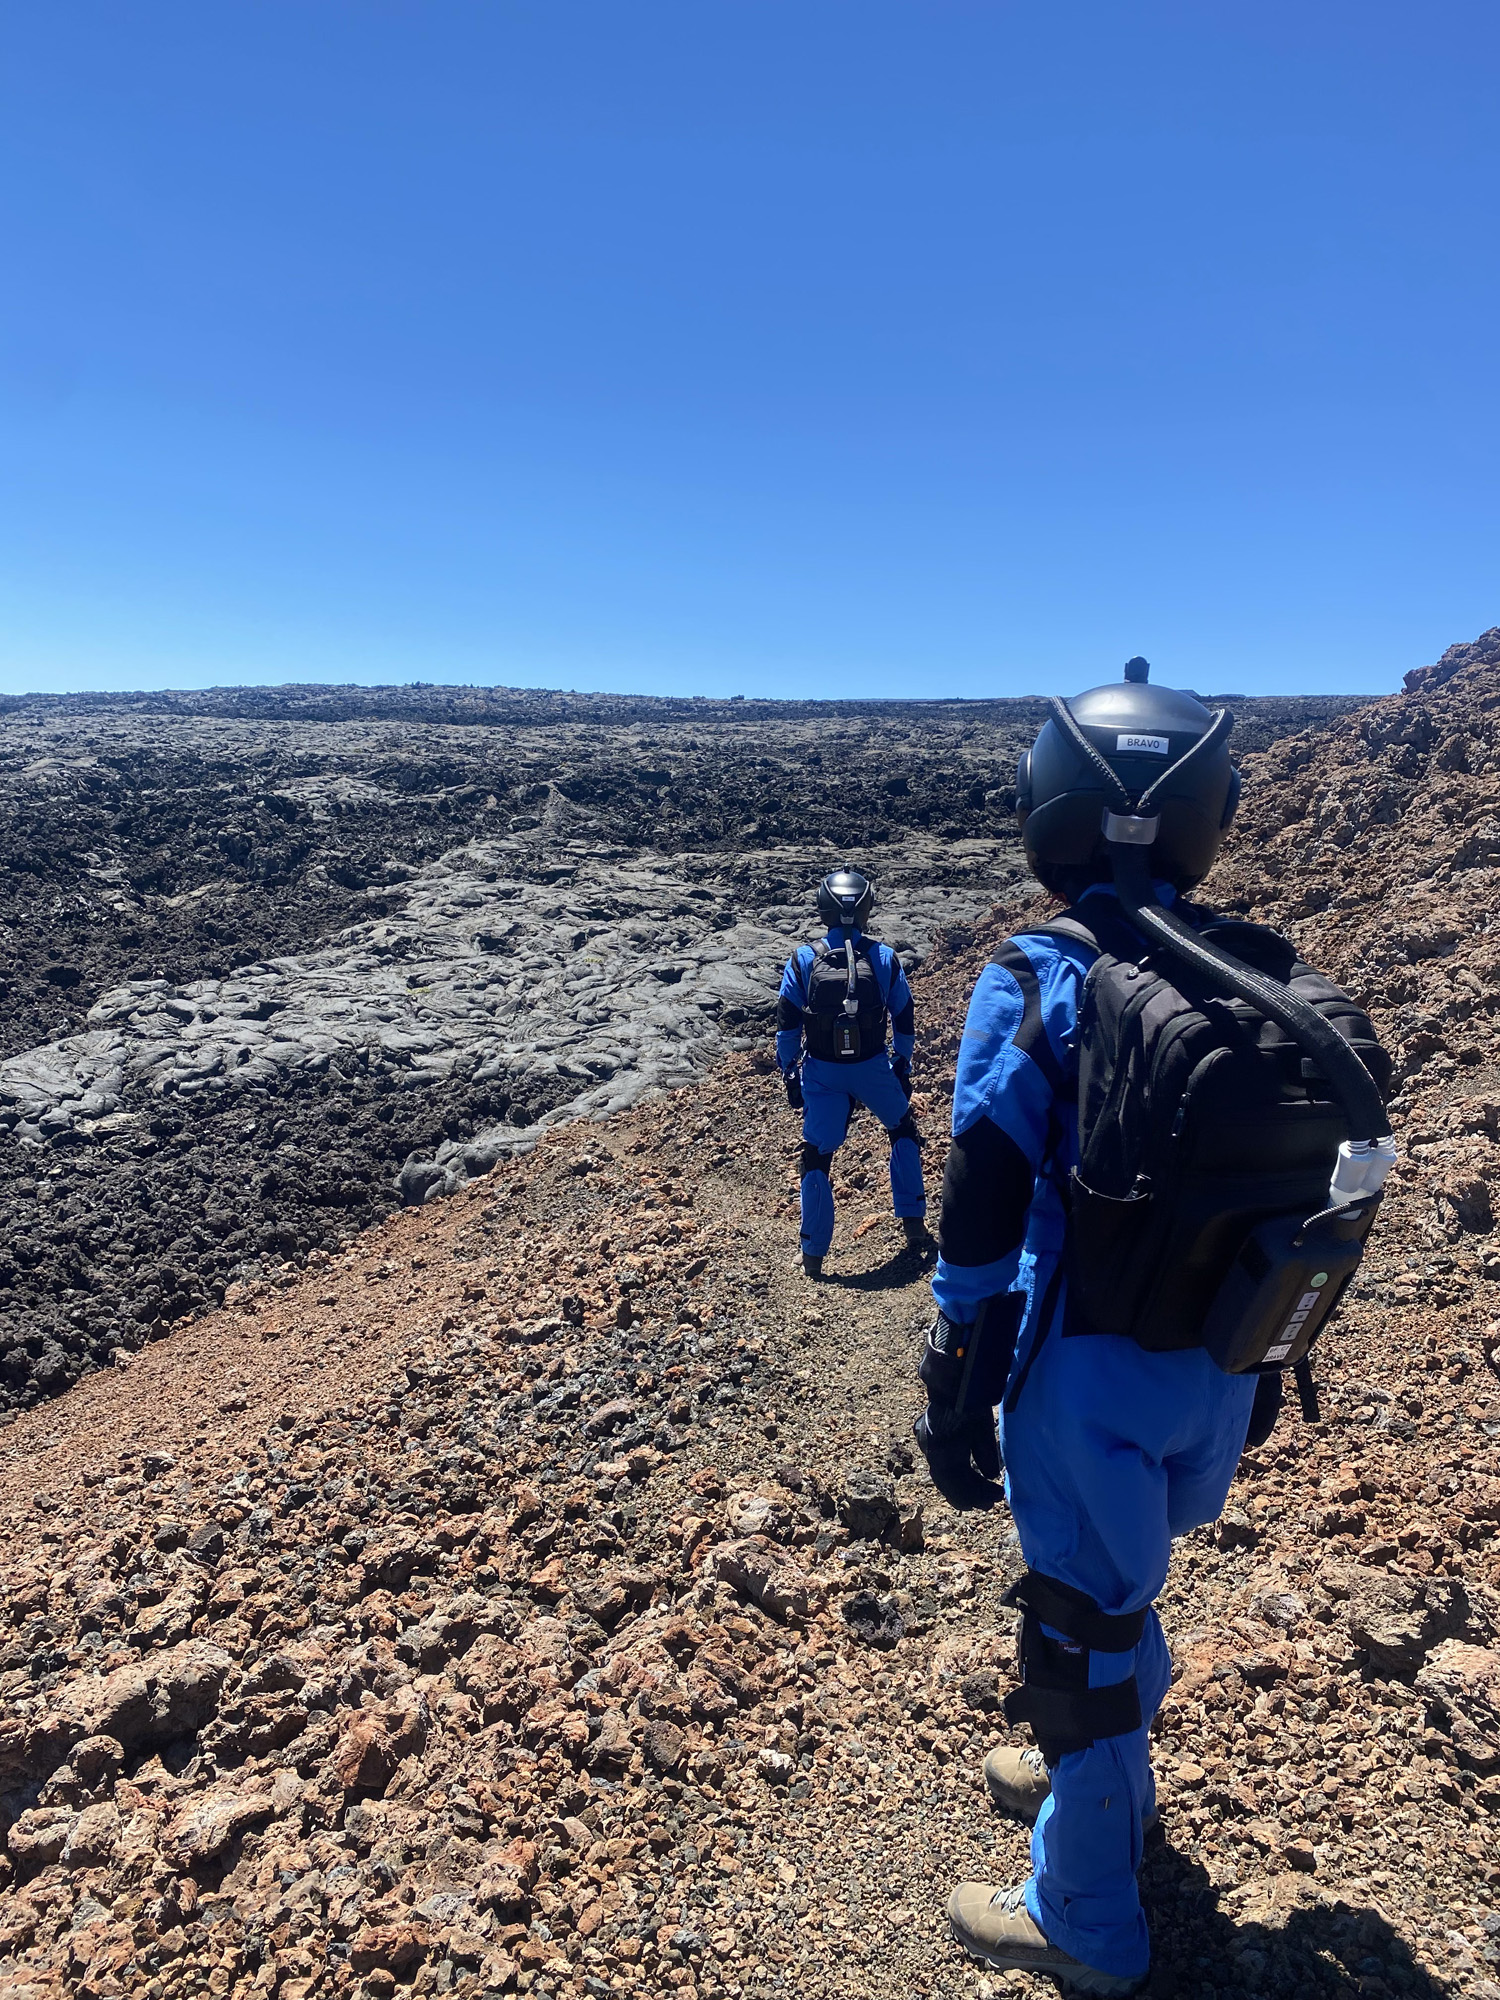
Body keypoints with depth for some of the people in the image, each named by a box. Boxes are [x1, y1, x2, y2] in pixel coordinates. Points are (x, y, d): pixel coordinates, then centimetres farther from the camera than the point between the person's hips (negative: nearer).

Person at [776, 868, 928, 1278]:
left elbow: (787, 1024, -4)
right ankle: (914, 1223, 26)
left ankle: (813, 1255, 14)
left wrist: (789, 1074, 6)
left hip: (822, 1072, 0)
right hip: (873, 1067, 1)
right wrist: (902, 1065, 16)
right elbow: (904, 1018, 4)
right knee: (903, 1131, 26)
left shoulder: (804, 960, -6)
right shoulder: (884, 957, -4)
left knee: (817, 1155, 11)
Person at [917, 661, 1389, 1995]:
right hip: (1220, 1369, 6)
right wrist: (1262, 1356, 17)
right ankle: (1100, 1781, 55)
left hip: (1090, 1371, -6)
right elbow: (1309, 1186, 6)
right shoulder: (1273, 976, -1)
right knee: (1120, 1590, 28)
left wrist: (955, 1381, -6)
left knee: (1086, 1620, 14)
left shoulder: (1036, 982, -18)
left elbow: (985, 1208, -17)